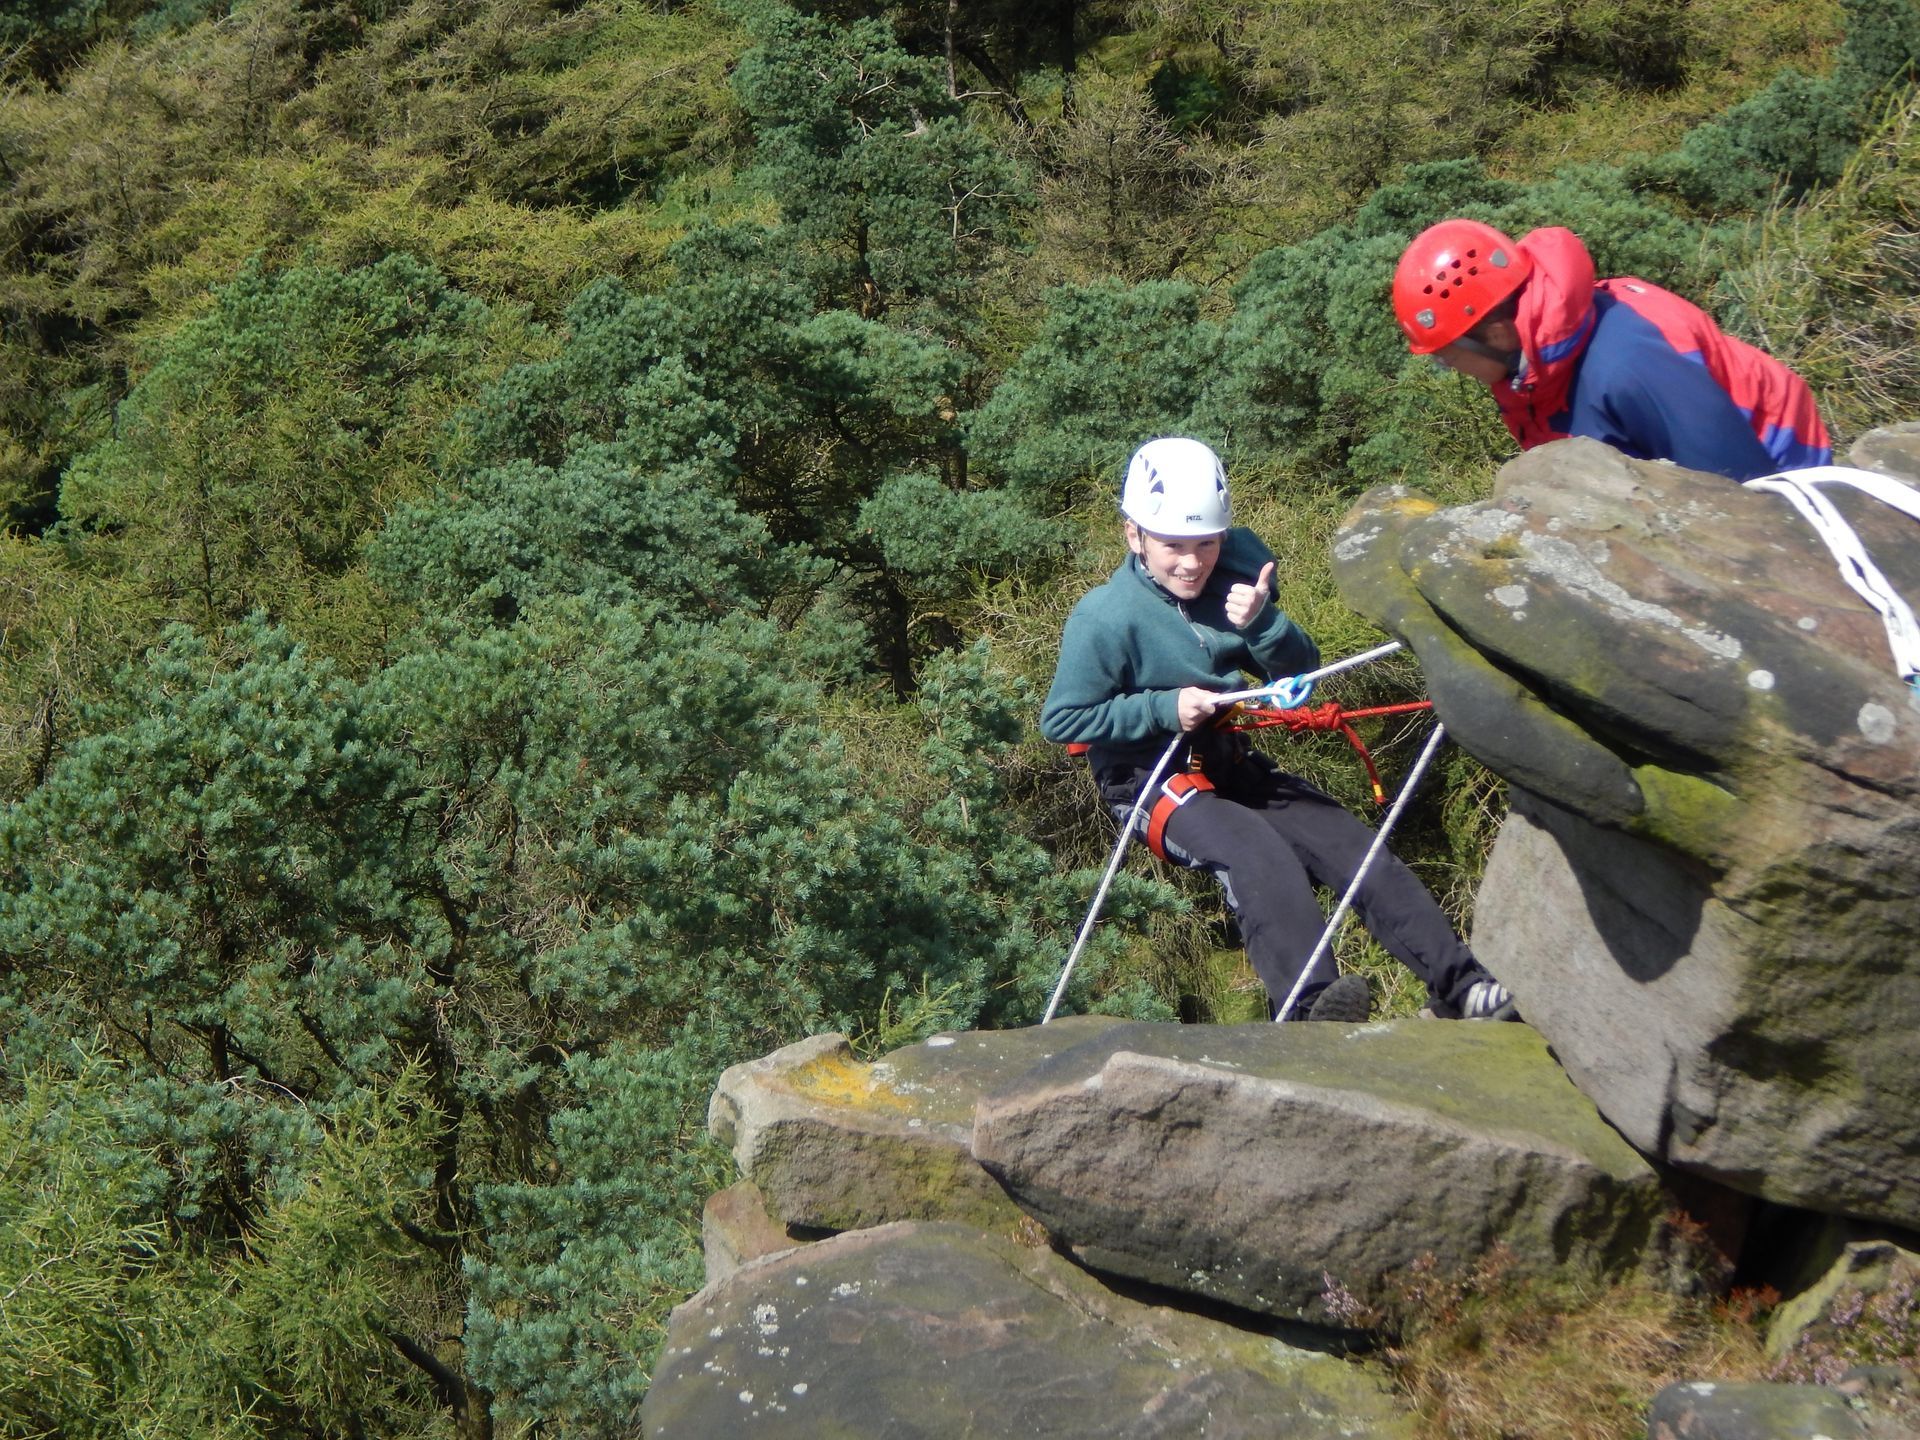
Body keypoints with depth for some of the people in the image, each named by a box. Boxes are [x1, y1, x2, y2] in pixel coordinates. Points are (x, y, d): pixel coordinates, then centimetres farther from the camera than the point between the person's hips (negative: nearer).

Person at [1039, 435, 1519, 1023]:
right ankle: (1310, 1006, -48)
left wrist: (1260, 623, -17)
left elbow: (1301, 673, 5)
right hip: (1152, 784, -6)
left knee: (1351, 844, -11)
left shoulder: (1240, 575, 2)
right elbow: (1061, 720, -11)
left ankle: (1458, 984, -12)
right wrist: (1165, 707, -19)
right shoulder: (1102, 619, -13)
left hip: (1233, 765, 6)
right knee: (1255, 847, -33)